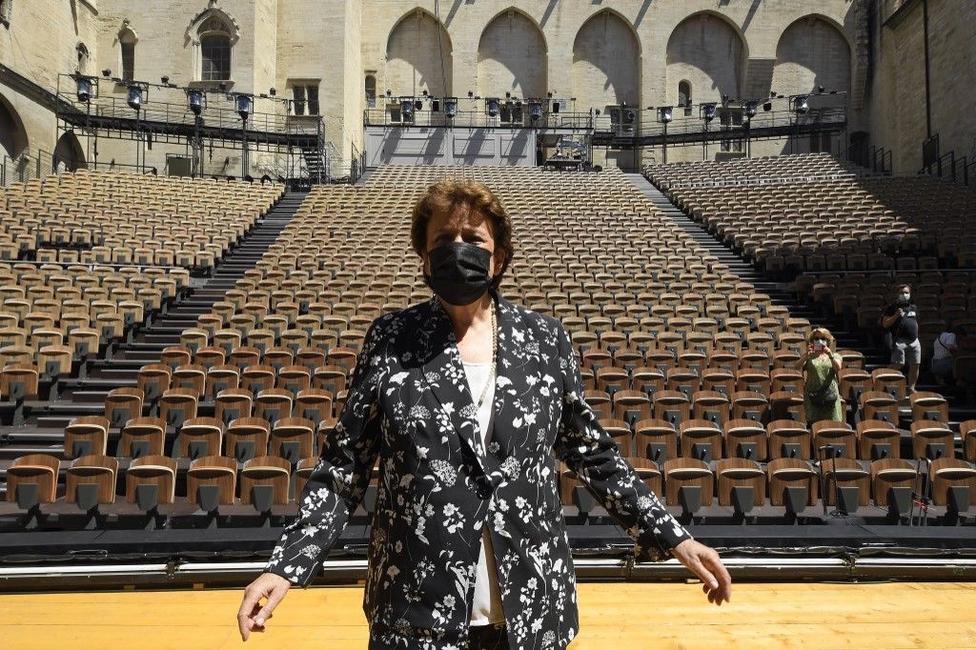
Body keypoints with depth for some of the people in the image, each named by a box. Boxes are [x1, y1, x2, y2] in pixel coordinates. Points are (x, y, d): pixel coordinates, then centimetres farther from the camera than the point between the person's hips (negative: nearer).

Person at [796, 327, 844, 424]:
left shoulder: (835, 356, 13)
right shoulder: (808, 357, 10)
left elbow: (838, 368, -8)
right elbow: (797, 368, -8)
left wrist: (830, 355, -22)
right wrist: (806, 355, -20)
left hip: (830, 394, 1)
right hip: (812, 394, -1)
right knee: (813, 423, -5)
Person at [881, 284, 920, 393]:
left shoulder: (913, 308, 18)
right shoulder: (892, 307, 1)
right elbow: (885, 324, -4)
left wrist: (916, 336, 20)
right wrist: (896, 316, -16)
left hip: (914, 341, 6)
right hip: (900, 341, -6)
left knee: (915, 365, 5)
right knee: (897, 365, -12)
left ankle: (911, 388, 15)